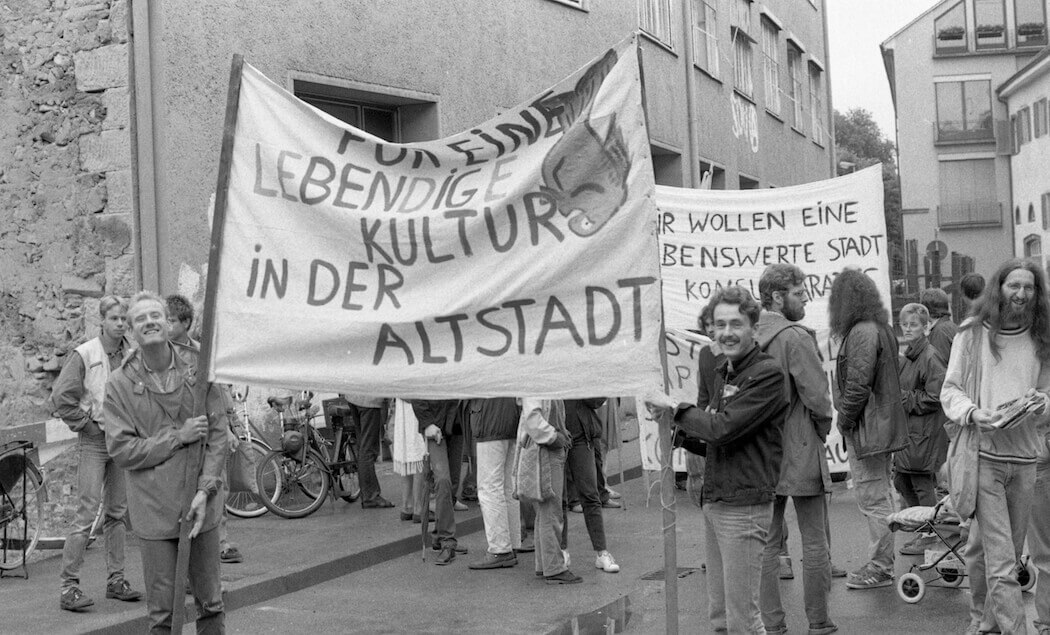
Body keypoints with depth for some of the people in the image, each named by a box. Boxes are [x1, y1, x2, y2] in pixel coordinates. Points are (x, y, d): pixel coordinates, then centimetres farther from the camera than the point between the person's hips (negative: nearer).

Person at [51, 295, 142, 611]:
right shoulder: (84, 355, -10)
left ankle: (116, 580, 19)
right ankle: (68, 584, -2)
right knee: (87, 513, -8)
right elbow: (61, 397, -10)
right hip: (94, 442, -5)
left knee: (118, 512, 10)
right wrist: (86, 424, -8)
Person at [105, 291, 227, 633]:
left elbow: (218, 435, 0)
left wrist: (205, 490, -10)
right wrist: (178, 436, -14)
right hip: (154, 512, -2)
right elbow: (120, 450, -7)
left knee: (211, 603, 12)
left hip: (202, 506, 2)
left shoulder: (197, 370, 0)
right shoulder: (120, 383, -3)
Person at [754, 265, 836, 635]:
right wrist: (823, 427, 2)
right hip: (800, 452, -6)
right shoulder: (795, 337, -15)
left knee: (768, 543, 11)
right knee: (815, 544, 5)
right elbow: (817, 395, -17)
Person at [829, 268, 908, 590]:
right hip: (883, 425, 11)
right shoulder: (882, 328, 15)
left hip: (866, 427, -11)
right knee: (881, 497, 16)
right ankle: (882, 562, 25)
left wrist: (845, 419, -10)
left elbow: (858, 384, -23)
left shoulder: (861, 333, -17)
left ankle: (879, 568, 3)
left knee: (873, 499, -3)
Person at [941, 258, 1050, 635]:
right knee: (1000, 560, -7)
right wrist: (972, 412, -17)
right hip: (983, 453, -4)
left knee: (995, 550, 13)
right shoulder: (973, 334, 0)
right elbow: (950, 390, 2)